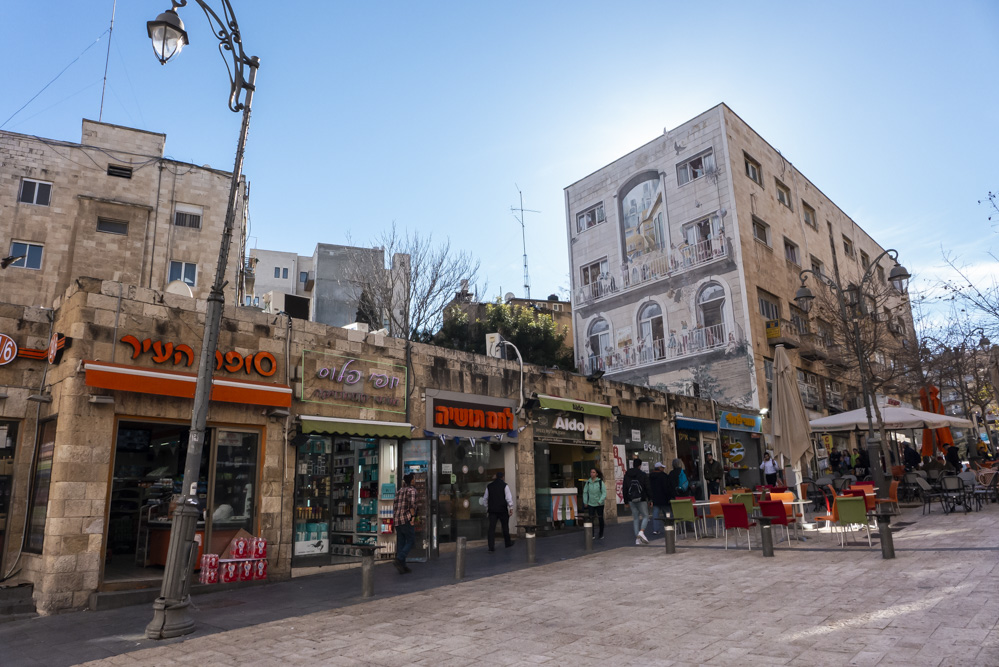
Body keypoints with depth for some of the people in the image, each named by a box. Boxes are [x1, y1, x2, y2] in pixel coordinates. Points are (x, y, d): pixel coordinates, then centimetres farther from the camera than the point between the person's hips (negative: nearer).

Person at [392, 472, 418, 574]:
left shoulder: (400, 491, 17)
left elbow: (394, 505, 17)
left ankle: (402, 566, 11)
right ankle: (399, 560, -13)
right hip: (406, 519, -8)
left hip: (396, 520, 8)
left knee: (401, 543, 9)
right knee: (411, 541, 1)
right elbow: (412, 503, -21)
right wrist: (412, 517, -15)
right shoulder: (411, 490, -7)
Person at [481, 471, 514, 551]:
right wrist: (511, 508, -6)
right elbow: (509, 497, -10)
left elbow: (485, 499, 14)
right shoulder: (504, 485, -4)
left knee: (491, 528, -1)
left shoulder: (489, 486, 7)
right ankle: (508, 543, 26)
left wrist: (487, 507, 24)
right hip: (502, 510, -2)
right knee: (505, 527, 12)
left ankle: (491, 546, -9)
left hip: (492, 510, 2)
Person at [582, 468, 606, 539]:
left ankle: (601, 534, 23)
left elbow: (604, 492, -9)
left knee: (600, 519, 9)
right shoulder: (588, 482, 1)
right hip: (590, 504, 2)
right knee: (590, 519, -4)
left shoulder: (600, 482, -8)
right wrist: (585, 502, 3)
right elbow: (585, 492, 7)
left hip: (599, 504, -2)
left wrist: (600, 501, -17)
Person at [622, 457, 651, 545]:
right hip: (641, 499, -4)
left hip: (631, 500, 4)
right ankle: (641, 532, -19)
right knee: (645, 516, 6)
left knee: (635, 518, 9)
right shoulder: (643, 474, -4)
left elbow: (624, 489, 10)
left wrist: (626, 501, 14)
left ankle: (637, 539, 5)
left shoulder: (627, 475, 9)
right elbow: (648, 488, -8)